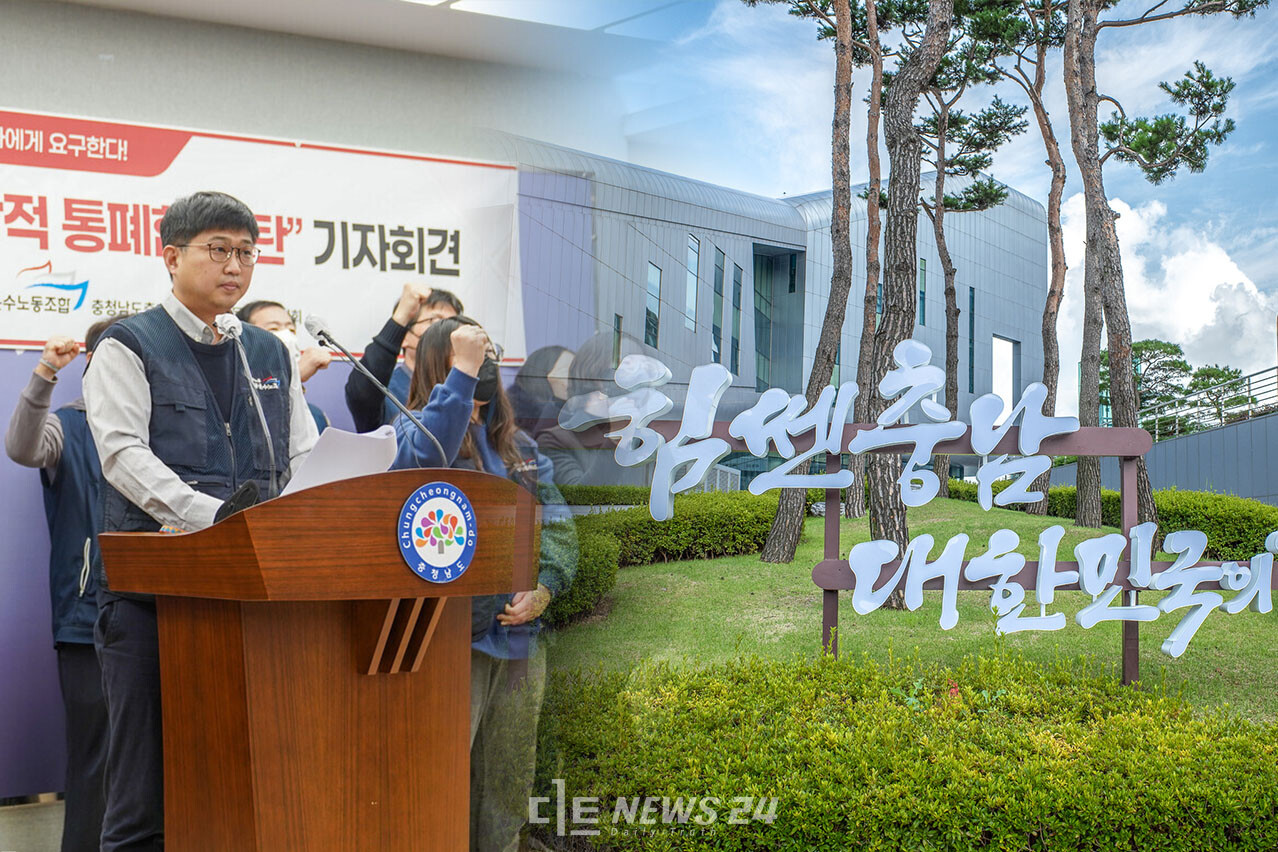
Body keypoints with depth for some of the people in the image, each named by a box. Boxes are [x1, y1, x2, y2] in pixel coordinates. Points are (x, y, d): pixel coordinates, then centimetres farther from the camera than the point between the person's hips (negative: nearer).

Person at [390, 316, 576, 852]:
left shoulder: (518, 445, 17)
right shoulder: (415, 428, 0)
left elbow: (558, 525, 13)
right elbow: (424, 458, -25)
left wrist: (544, 590, -4)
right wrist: (463, 369, -20)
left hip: (520, 633, 6)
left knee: (509, 778, 13)